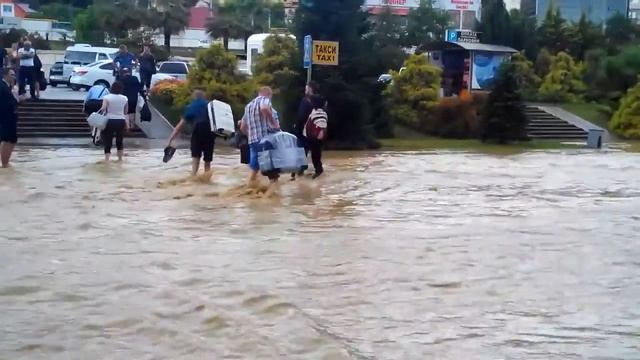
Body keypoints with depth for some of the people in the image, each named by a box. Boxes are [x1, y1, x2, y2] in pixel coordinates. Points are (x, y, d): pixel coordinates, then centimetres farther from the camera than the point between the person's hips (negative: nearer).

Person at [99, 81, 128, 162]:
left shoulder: (107, 97, -6)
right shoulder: (125, 98, 4)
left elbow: (103, 108, -22)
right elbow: (125, 113, 9)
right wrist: (127, 124, 18)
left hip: (110, 121, -3)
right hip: (121, 121, 3)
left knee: (108, 142, -1)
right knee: (119, 141, 21)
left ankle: (106, 159, -15)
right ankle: (120, 159, 28)